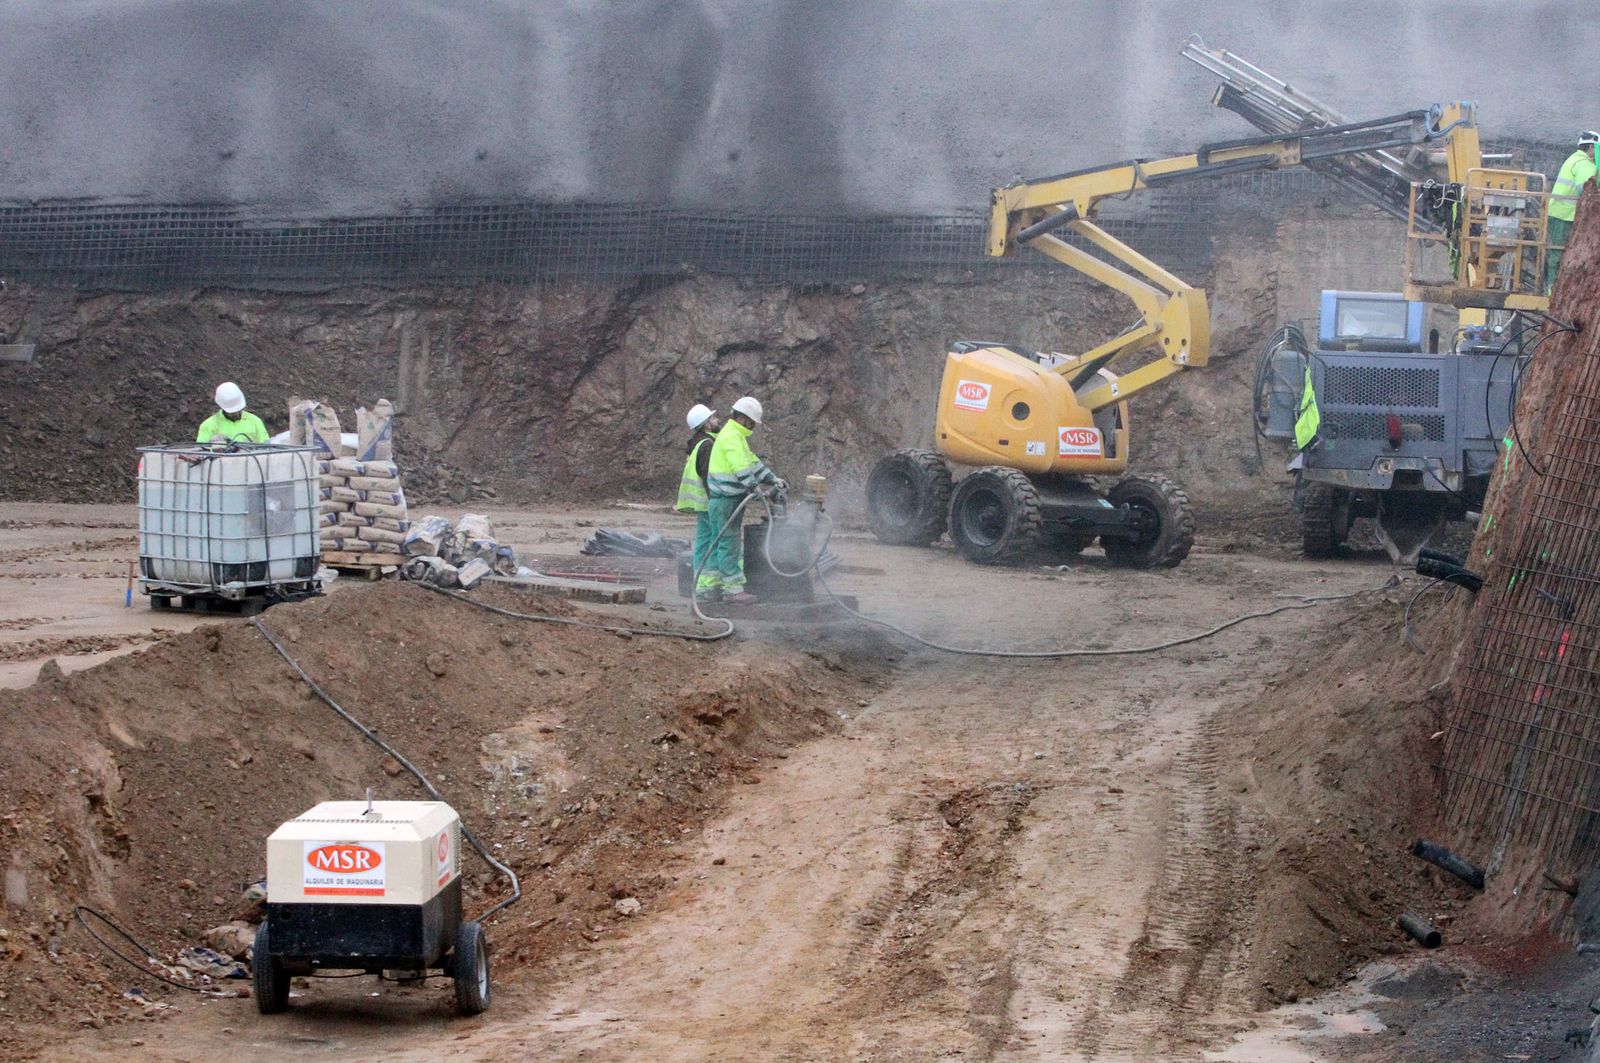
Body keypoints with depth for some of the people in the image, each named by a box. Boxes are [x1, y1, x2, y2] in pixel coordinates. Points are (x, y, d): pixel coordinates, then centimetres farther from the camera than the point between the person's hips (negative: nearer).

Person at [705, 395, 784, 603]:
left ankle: (714, 586, 14)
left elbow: (752, 461, 23)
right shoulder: (731, 437, -16)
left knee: (721, 543, 12)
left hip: (729, 499, 11)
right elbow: (741, 469, -25)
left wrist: (773, 480, 17)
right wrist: (756, 490, -27)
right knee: (729, 543, -9)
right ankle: (732, 588, -8)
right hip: (726, 499, -11)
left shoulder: (736, 436, 20)